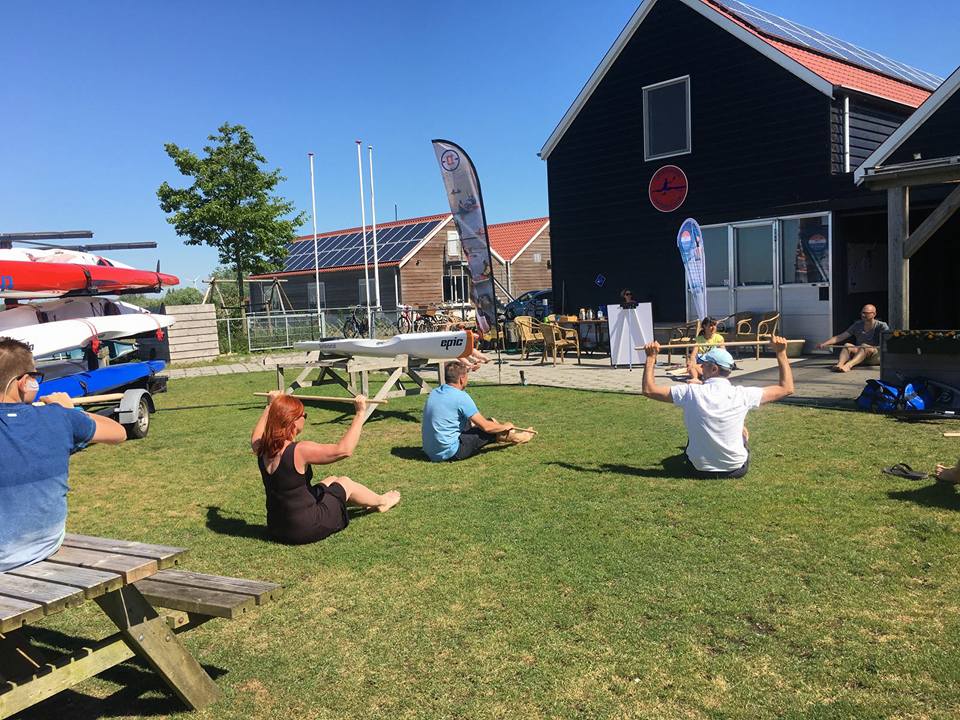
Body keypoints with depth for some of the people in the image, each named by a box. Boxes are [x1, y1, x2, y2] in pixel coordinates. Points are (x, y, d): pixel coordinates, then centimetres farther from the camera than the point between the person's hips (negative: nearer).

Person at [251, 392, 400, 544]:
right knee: (345, 483, 16)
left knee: (332, 480, 26)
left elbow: (256, 437, 22)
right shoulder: (299, 451, -28)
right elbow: (344, 450, -28)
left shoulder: (262, 449, -5)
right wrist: (360, 413, -21)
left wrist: (270, 406, 31)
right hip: (306, 530, -7)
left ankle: (365, 500, 53)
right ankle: (381, 502, 43)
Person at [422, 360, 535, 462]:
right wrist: (505, 426, 7)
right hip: (450, 453, -9)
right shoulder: (461, 397, -19)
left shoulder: (434, 392, 5)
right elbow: (486, 427, -13)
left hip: (430, 451, 9)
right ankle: (517, 437, 36)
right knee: (491, 428, 5)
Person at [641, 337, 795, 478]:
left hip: (700, 469, 0)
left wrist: (651, 358, -3)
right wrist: (781, 353, -1)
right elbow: (786, 388, -6)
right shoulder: (742, 395, -18)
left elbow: (649, 390, -11)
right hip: (737, 470, 1)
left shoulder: (691, 393, -20)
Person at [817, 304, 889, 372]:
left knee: (864, 346, -36)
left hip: (876, 355, -4)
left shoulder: (881, 326, 1)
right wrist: (825, 343, -8)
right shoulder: (858, 325, 12)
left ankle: (848, 365, -62)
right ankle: (839, 364, -55)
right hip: (859, 353, 4)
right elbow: (840, 337, 6)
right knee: (847, 345, -25)